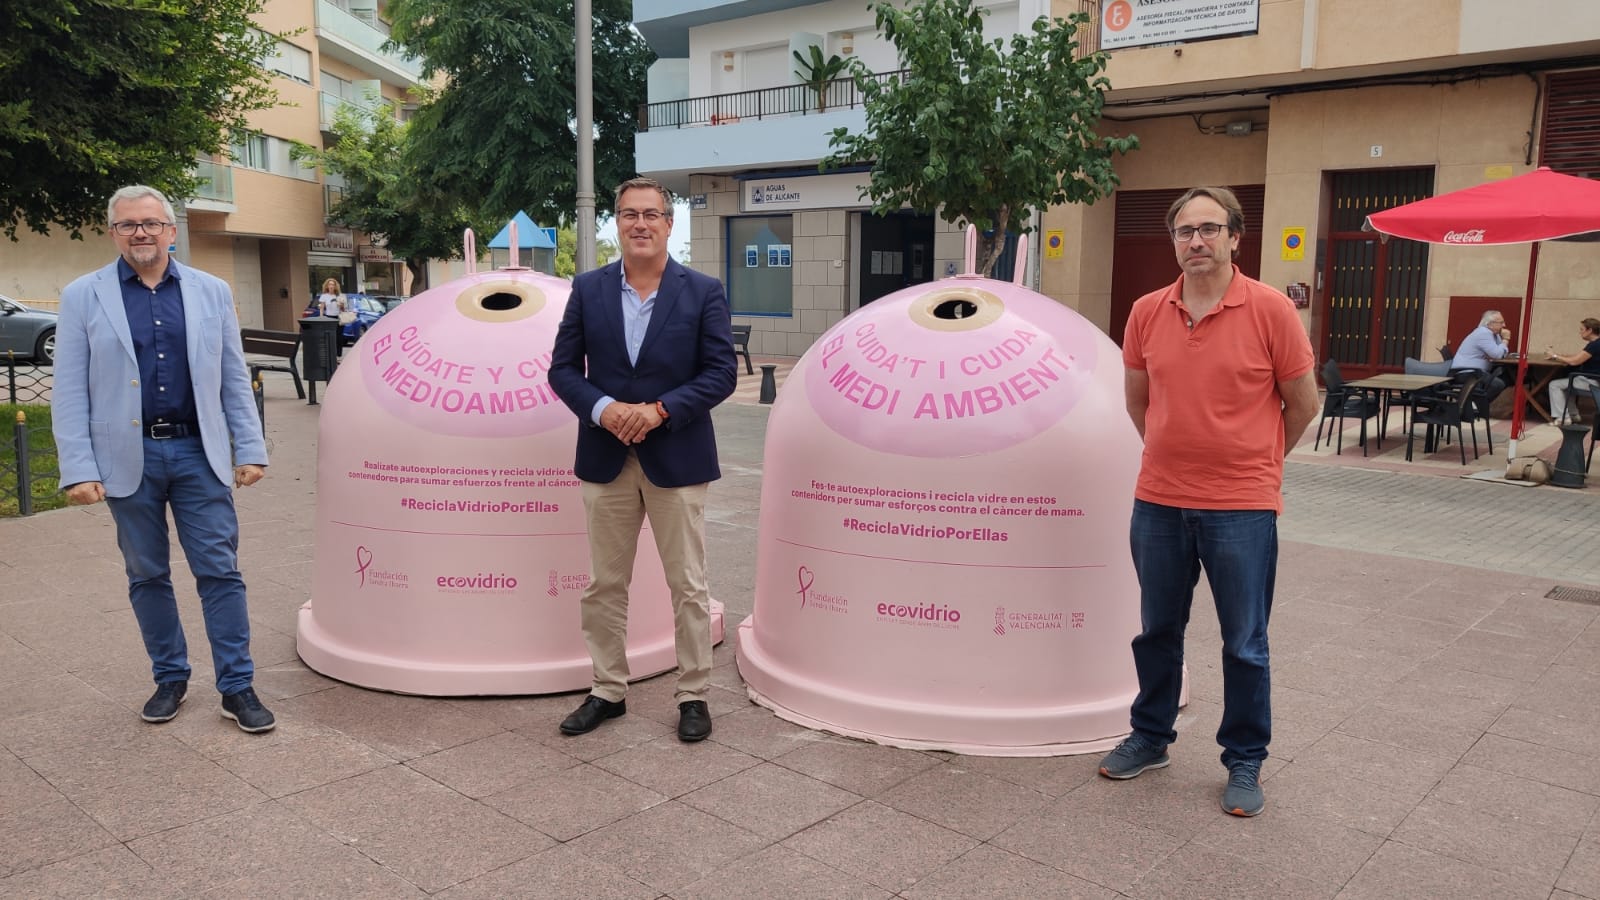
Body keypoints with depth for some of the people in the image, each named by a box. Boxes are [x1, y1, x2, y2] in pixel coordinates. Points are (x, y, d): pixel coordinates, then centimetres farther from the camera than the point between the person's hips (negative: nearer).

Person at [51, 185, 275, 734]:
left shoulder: (211, 292, 6)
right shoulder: (83, 297, 2)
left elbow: (234, 378, 7)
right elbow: (70, 392, -1)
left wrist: (250, 450, 2)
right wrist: (78, 470, -8)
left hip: (199, 452, 0)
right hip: (129, 457, 0)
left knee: (220, 572, 0)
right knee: (147, 576, 11)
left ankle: (237, 688, 8)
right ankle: (170, 679, 26)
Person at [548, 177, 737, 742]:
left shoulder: (703, 292, -1)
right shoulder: (588, 289, 5)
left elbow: (721, 373, -5)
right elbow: (563, 368, 4)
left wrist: (659, 410, -17)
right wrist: (602, 408, -15)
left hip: (677, 458, -2)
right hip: (605, 457, 3)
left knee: (688, 587, 6)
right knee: (603, 585, 11)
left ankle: (693, 695, 19)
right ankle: (608, 691, 26)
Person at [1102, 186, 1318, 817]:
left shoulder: (1271, 310, -8)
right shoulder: (1147, 313, 2)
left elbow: (1302, 404, 1)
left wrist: (1255, 460, 10)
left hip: (1241, 506, -3)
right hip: (1158, 502, 4)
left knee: (1244, 644, 8)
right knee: (1157, 630, 17)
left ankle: (1245, 761, 25)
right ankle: (1150, 738, 34)